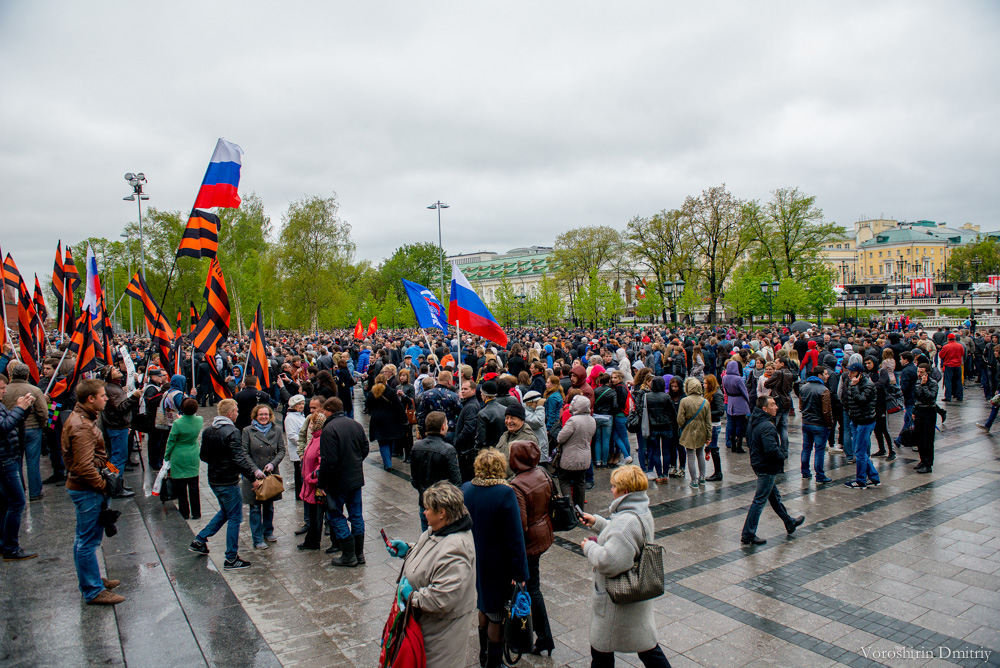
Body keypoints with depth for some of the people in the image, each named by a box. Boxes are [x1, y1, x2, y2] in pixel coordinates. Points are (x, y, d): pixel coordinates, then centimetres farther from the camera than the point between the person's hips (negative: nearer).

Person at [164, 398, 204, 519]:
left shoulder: (178, 423, -20)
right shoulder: (199, 420, -9)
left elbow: (171, 441, -10)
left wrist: (166, 456, 3)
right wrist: (183, 418, 26)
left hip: (179, 458, -3)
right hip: (193, 458, 4)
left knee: (181, 486, 9)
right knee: (194, 486, 11)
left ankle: (184, 513, 18)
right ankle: (196, 513, 16)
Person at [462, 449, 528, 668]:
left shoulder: (466, 489, -5)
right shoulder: (505, 493, -22)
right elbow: (515, 538, -20)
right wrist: (520, 572, -14)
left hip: (475, 560, 6)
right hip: (499, 565, -6)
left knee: (485, 608, 24)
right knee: (498, 616, 9)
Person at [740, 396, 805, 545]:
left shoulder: (754, 422, 4)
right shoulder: (767, 426, -26)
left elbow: (749, 441, 17)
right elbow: (772, 449, -34)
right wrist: (784, 455, -14)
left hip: (758, 464, 10)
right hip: (767, 468, -10)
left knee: (774, 495, 24)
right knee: (759, 501, -1)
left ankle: (789, 523, 44)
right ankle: (748, 535, 6)